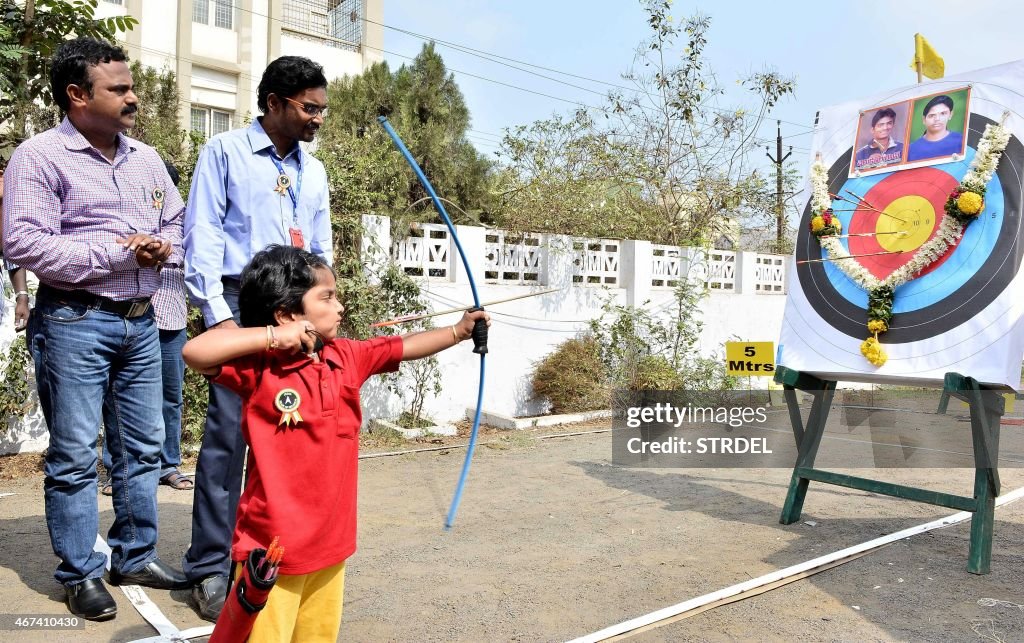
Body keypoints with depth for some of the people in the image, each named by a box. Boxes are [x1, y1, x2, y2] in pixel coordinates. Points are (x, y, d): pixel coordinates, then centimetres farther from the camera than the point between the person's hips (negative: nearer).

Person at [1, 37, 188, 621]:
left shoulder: (146, 159, 13)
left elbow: (176, 221, 20)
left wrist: (164, 248, -3)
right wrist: (116, 253, -17)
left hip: (141, 321, 6)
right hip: (74, 322, -6)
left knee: (144, 447, 12)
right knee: (75, 456, 3)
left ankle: (136, 556, 27)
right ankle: (82, 574, 18)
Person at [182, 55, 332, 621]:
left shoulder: (313, 170, 17)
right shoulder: (225, 152, 3)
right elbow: (201, 235, -3)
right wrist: (218, 314, -12)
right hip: (241, 302, -5)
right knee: (228, 433, -6)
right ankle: (210, 567, 6)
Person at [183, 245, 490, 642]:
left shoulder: (346, 358, 4)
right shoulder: (259, 366, -14)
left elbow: (406, 347, 12)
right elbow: (195, 353, -27)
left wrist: (459, 330, 10)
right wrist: (271, 336, -26)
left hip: (330, 540, 6)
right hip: (272, 547, -6)